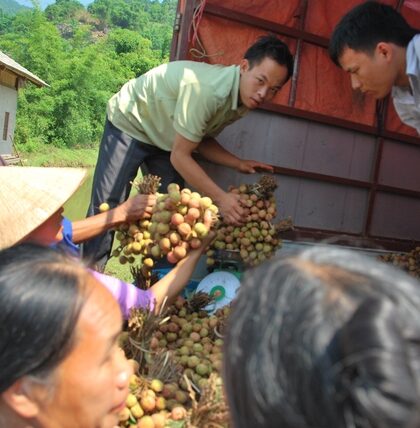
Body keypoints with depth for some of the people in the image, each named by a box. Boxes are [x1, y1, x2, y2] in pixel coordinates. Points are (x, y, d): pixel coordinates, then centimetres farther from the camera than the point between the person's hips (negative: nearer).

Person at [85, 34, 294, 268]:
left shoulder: (242, 99, -10)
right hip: (130, 123, -7)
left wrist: (239, 163, -11)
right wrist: (221, 198, -32)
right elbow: (180, 156, -30)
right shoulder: (206, 88, -37)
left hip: (166, 137, 8)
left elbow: (202, 140, 2)